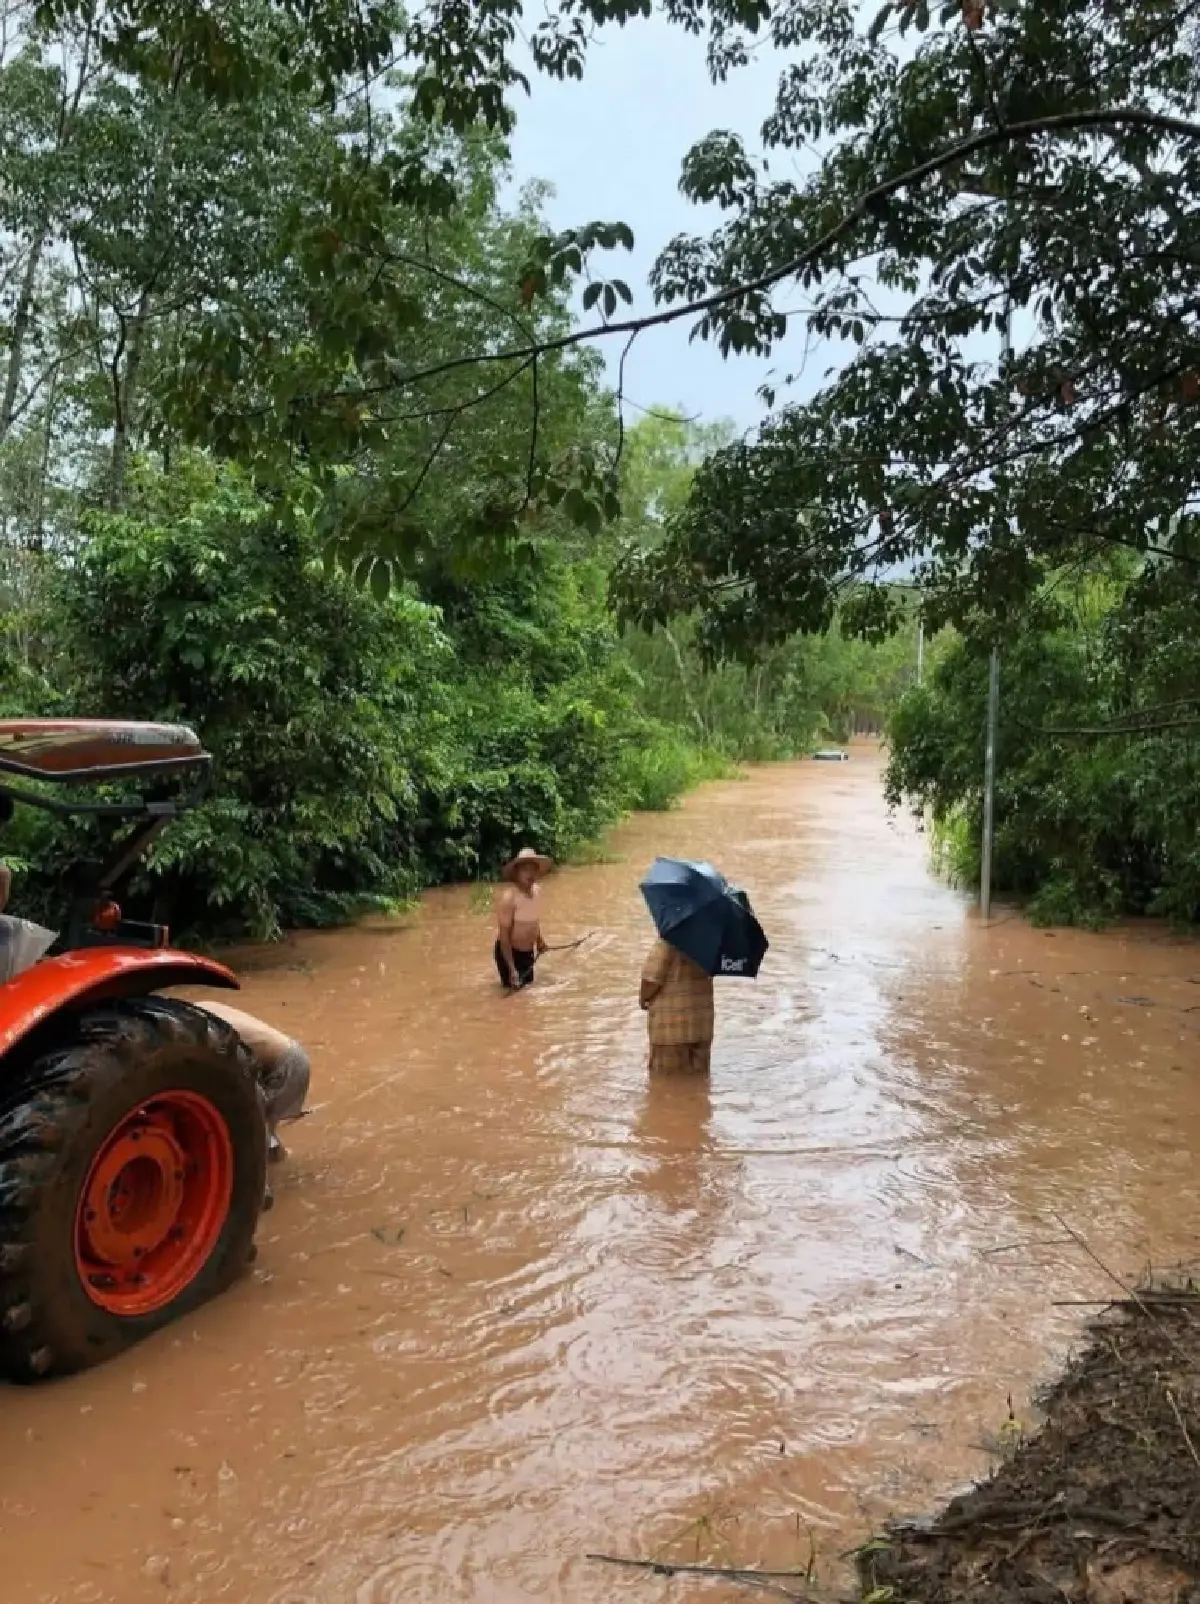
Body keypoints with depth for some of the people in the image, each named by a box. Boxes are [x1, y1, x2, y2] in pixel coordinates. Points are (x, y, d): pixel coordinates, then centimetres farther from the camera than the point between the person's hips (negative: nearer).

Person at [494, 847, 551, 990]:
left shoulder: (537, 890, -3)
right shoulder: (509, 896, -26)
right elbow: (504, 935, -25)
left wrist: (539, 941, 15)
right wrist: (512, 969, -27)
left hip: (528, 952, 7)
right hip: (509, 952, -7)